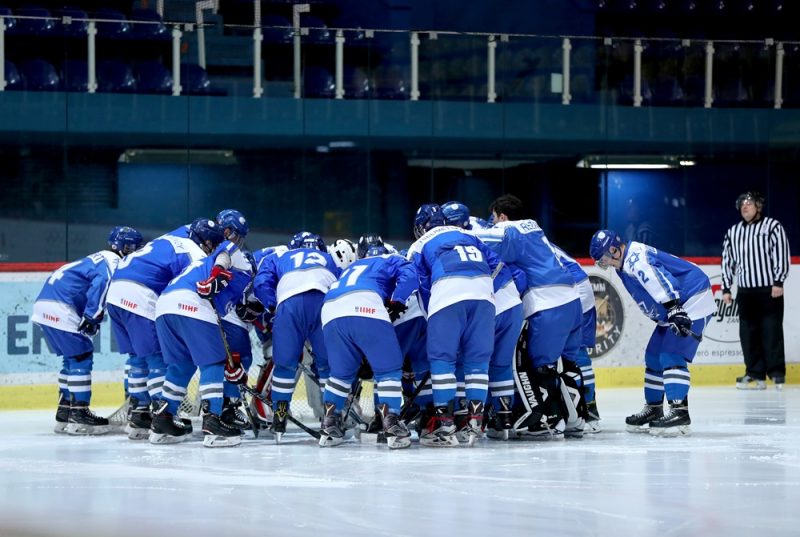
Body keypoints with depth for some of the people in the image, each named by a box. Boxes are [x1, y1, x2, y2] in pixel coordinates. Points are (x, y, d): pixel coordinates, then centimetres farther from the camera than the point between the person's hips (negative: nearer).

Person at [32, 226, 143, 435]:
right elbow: (101, 284, -24)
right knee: (80, 356, -8)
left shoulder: (101, 259, 24)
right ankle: (78, 414, -10)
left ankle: (64, 414, 19)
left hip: (44, 304, 10)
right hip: (60, 308, -10)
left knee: (72, 358, 16)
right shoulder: (112, 262, -8)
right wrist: (91, 318, -26)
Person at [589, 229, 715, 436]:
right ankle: (653, 409, 25)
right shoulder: (626, 265, 13)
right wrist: (673, 313, 21)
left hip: (693, 303, -11)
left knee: (672, 356, -19)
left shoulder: (635, 257, -20)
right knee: (654, 356, 15)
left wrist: (674, 310, -42)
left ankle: (679, 412, -25)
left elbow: (659, 279, -35)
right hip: (675, 309, 11)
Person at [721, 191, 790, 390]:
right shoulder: (733, 232, 14)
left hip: (770, 290, -5)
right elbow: (727, 261, 17)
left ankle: (777, 373, -3)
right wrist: (726, 288, 12)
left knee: (771, 331, -7)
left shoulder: (772, 226, -1)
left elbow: (781, 254, -7)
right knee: (748, 333, 2)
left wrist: (779, 282, -14)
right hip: (745, 291, 5)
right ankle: (755, 374, 6)